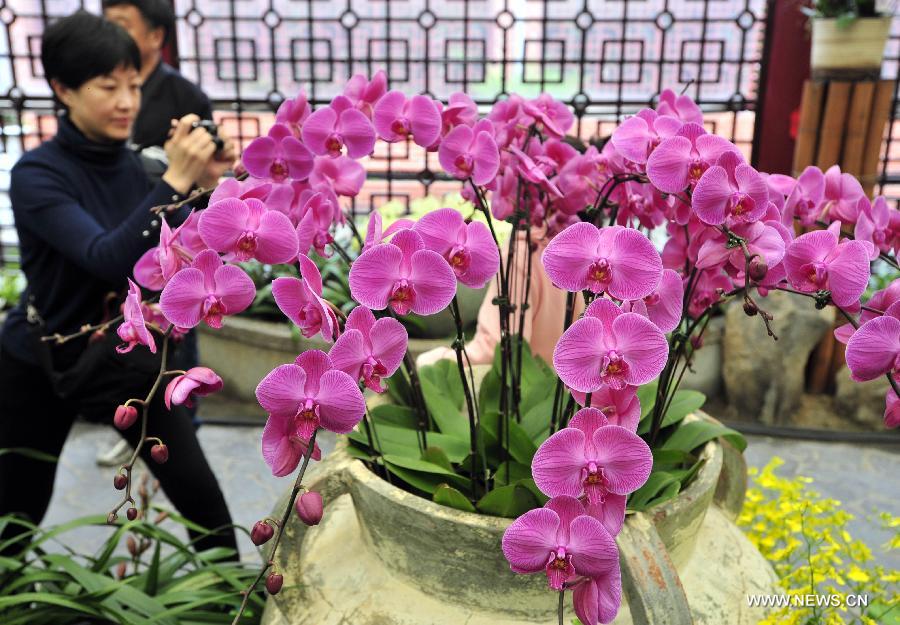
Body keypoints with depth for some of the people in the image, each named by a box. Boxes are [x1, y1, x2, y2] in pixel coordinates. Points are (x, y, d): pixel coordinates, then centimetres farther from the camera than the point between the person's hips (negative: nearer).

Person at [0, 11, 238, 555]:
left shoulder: (129, 163, -4)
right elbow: (109, 259, -34)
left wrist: (203, 187, -19)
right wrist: (174, 183, -40)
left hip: (127, 356, 4)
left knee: (203, 499, -1)